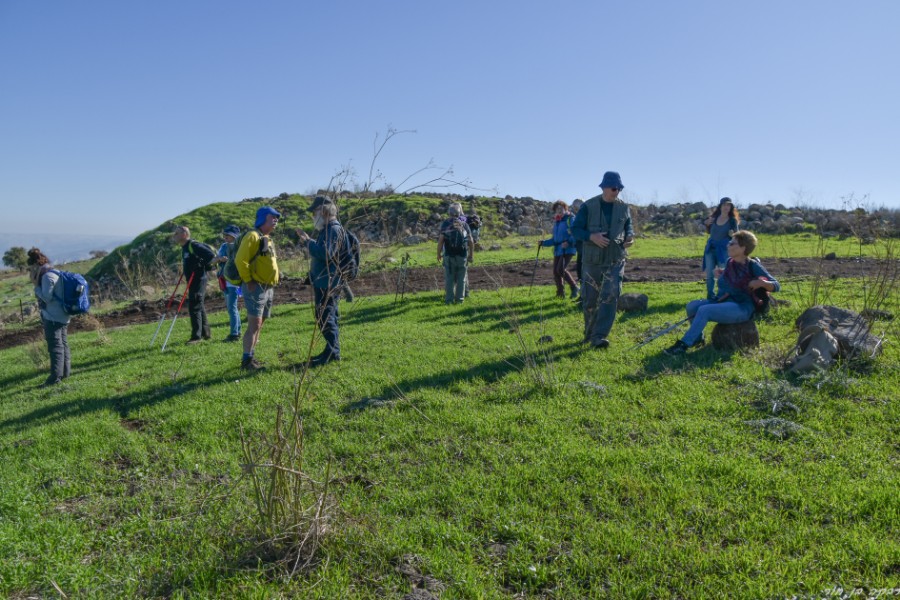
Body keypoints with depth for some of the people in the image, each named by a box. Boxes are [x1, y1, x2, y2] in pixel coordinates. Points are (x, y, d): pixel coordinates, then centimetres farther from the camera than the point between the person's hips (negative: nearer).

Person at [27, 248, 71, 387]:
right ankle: (65, 371, 20)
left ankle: (55, 377, -9)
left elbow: (46, 297, -18)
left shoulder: (47, 276, -15)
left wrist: (36, 285, -10)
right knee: (63, 344, 13)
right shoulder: (54, 273, 14)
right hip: (61, 316, 10)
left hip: (53, 317, -10)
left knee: (55, 347, -10)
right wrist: (38, 284, 12)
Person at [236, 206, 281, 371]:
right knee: (254, 324, -9)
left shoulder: (267, 239, 19)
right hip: (256, 288, -9)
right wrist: (248, 281, -17)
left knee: (258, 325, 12)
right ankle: (246, 360, -4)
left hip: (268, 289, 9)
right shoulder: (253, 236, -11)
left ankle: (250, 357, 20)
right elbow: (240, 260, -19)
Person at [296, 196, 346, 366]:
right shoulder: (327, 229, 16)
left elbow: (326, 253, -28)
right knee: (328, 316, 14)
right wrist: (308, 241, 12)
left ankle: (332, 352, -1)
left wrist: (309, 242, -18)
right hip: (324, 281, 11)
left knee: (325, 316, -7)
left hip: (328, 282, -11)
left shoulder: (334, 229, -16)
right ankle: (332, 351, 22)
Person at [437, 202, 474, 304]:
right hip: (462, 255, 2)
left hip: (449, 255, -1)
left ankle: (449, 299, 5)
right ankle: (460, 298, 12)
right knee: (461, 278, 10)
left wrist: (438, 254, -1)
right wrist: (471, 255, 13)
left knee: (449, 278, 5)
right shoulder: (464, 224, 4)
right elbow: (471, 241, 4)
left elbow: (441, 240, -9)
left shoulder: (445, 224, -2)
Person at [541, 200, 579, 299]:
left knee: (561, 269, -18)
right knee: (555, 271, 4)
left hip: (568, 249, -8)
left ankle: (574, 287, -2)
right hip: (557, 250, 8)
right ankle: (560, 293, 15)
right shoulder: (556, 222, 17)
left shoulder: (570, 219, -5)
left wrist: (568, 242, -26)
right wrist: (544, 242, 9)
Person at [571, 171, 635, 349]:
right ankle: (589, 333, 28)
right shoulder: (588, 206, -4)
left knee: (611, 296, -13)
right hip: (592, 260, -1)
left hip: (616, 261, 1)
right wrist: (592, 236, -21)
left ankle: (599, 337, -14)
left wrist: (630, 236, -6)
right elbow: (575, 229, -4)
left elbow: (628, 227, 17)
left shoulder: (624, 208, 5)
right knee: (590, 299, 7)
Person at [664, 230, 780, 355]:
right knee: (692, 305, -16)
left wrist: (761, 282, -25)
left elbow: (776, 286, -7)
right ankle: (697, 338, 3)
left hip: (742, 308, -7)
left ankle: (683, 345, -27)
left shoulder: (753, 266, -7)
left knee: (704, 310, -30)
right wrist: (723, 274, 11)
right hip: (723, 302, 7)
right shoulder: (729, 262, 10)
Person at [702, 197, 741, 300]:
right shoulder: (714, 217, 5)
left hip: (724, 249, -4)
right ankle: (710, 297, 15)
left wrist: (733, 235, -23)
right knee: (709, 274, 4)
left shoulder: (733, 220, -5)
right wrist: (707, 224, -1)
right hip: (711, 248, 4)